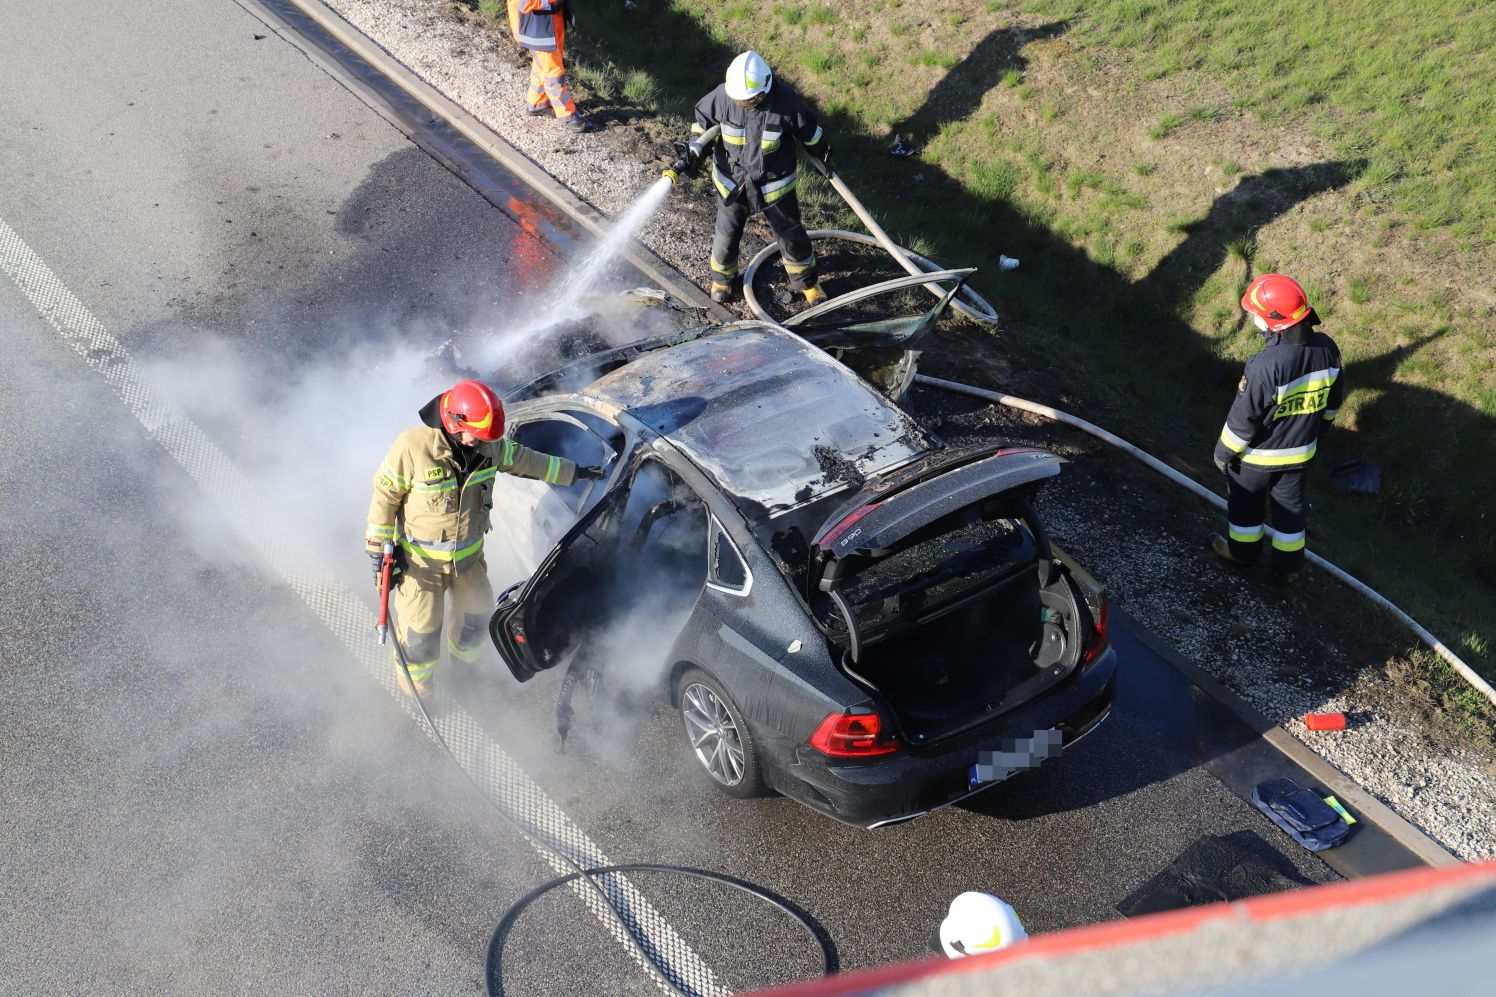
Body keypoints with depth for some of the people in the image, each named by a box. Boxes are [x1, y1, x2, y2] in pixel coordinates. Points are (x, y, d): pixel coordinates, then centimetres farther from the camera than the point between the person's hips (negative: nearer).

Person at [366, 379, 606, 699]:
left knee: (477, 618, 22)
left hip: (469, 556, 5)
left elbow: (522, 459, 9)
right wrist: (379, 550, -14)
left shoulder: (487, 446, -11)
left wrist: (572, 472, 15)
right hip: (421, 561, -5)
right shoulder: (412, 446, -27)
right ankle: (416, 700, 29)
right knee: (420, 636, 4)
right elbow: (384, 496, -16)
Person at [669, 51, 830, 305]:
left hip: (775, 183, -1)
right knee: (726, 235, 16)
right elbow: (702, 119, -2)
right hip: (732, 180, 1)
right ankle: (723, 278, 44)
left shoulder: (786, 101, -24)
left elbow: (808, 129, -5)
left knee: (790, 234, 14)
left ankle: (806, 280, 38)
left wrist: (822, 153, 11)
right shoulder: (723, 96, -22)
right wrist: (693, 154, -10)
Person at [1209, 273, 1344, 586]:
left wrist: (1224, 452, -9)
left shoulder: (1265, 366, -37)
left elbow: (1243, 418, -25)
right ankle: (1289, 567, 41)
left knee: (1245, 503, 24)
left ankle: (1243, 550, 48)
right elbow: (1333, 399, 1)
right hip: (1301, 451, 5)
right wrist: (1316, 428, 19)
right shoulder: (1327, 349, -16)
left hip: (1257, 455, -5)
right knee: (1290, 508, 25)